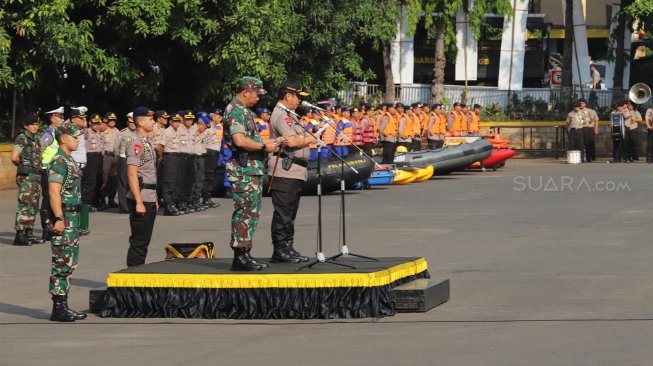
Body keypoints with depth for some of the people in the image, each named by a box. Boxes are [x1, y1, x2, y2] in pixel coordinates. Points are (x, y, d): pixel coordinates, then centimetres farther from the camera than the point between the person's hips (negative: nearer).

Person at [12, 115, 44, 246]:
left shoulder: (35, 139, 14)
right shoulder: (21, 139, -10)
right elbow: (14, 158, -19)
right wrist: (23, 165, -3)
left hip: (36, 175, 9)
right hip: (26, 176, -9)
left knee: (33, 206, 12)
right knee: (25, 204, -12)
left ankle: (29, 234, 18)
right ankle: (20, 236, -12)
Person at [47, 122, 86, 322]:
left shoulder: (69, 160, 16)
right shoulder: (59, 161, -14)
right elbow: (54, 192, -21)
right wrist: (59, 218, -25)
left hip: (72, 217, 10)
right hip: (63, 218, -10)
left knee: (69, 264, 13)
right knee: (62, 264, -7)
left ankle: (63, 306, 17)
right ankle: (58, 308, -4)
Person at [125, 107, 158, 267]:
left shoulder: (147, 141, 16)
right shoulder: (136, 143, -14)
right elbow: (132, 175, -19)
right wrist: (139, 202, -22)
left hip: (150, 199, 9)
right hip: (141, 200, -9)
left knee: (144, 241, 12)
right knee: (138, 242, -5)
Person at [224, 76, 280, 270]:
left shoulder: (244, 111, 20)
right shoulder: (235, 111, -13)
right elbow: (240, 141, -25)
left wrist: (269, 141, 17)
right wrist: (264, 147, -15)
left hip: (253, 169, 11)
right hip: (244, 169, -11)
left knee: (251, 212, 13)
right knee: (244, 212, -9)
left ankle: (245, 254, 18)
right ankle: (240, 257, -8)